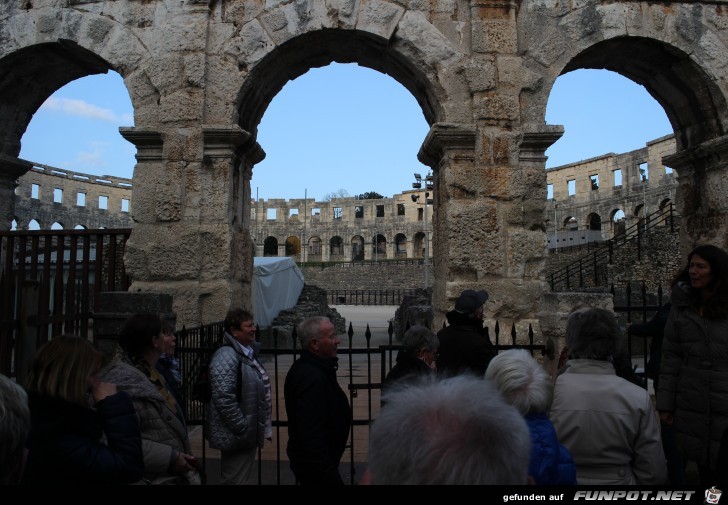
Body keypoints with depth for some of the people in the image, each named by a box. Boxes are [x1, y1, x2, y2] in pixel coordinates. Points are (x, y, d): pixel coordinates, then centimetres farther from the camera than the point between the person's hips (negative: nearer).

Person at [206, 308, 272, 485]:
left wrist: (262, 427, 20)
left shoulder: (247, 352, 11)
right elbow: (224, 398, -28)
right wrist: (242, 429, -23)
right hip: (237, 435, -10)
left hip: (248, 433, 10)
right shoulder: (227, 356, -20)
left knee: (243, 478, 21)